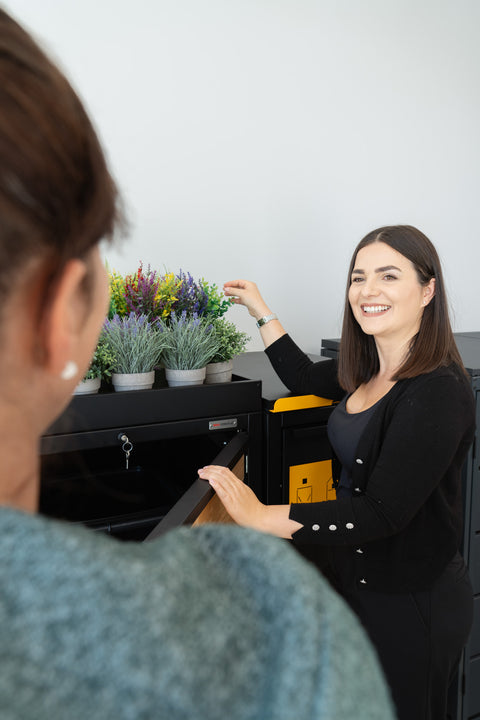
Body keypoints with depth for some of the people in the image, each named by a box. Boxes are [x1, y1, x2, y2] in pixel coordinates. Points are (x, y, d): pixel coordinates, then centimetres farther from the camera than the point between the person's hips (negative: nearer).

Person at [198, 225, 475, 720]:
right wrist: (260, 310, 17)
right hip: (355, 582, 8)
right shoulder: (368, 371, -1)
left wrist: (260, 517, -31)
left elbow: (381, 512, -29)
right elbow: (306, 378, 18)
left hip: (411, 604, -8)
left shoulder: (438, 392, -26)